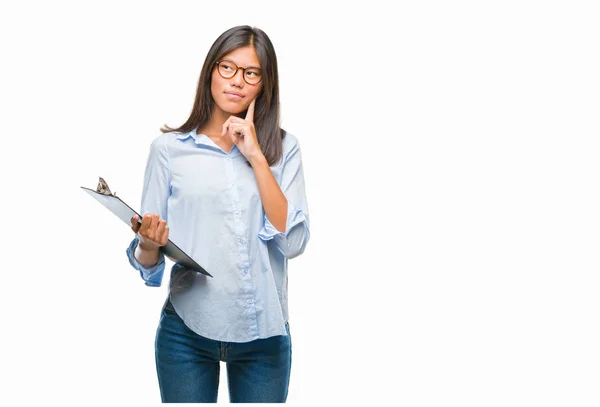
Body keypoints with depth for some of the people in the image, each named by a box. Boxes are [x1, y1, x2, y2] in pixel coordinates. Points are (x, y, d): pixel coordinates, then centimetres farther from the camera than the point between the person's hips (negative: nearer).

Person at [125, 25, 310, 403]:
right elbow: (146, 261, 1)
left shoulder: (284, 148, 2)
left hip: (265, 334, 1)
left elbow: (292, 242, -10)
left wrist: (256, 156, -12)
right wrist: (148, 245, -21)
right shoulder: (169, 148, -1)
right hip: (187, 332, -1)